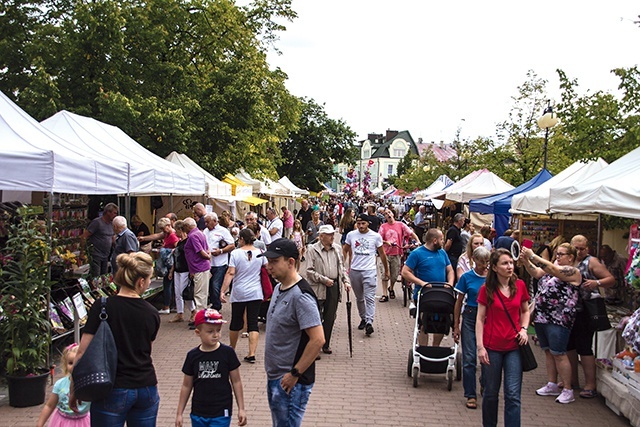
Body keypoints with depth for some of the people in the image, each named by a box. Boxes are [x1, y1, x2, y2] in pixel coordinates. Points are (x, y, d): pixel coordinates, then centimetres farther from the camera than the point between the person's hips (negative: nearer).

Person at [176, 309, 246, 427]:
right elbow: (186, 386, 6)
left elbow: (236, 382, -1)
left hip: (221, 414, -3)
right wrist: (179, 413, 7)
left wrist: (241, 409, -1)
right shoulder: (193, 356, -2)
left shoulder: (227, 353, -8)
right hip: (198, 413, 3)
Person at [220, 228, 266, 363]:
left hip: (238, 293, -1)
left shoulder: (236, 253, -7)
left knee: (236, 322, 14)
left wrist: (223, 291, -10)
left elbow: (230, 273, -12)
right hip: (255, 294, 1)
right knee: (253, 323, 1)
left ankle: (231, 350, 33)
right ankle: (252, 354, -6)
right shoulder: (260, 253, 0)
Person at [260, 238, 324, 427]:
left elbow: (318, 339, -27)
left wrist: (295, 374, -21)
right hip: (274, 376, 10)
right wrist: (273, 373, 16)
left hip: (291, 382, -10)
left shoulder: (301, 296, -22)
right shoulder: (278, 288, 8)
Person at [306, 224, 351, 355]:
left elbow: (341, 267, 18)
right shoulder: (313, 249, -6)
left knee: (330, 318, 10)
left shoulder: (338, 248, 10)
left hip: (334, 287, 5)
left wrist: (346, 281, 4)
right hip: (318, 288, -5)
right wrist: (324, 280, -14)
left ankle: (326, 344, 24)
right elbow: (309, 271, -9)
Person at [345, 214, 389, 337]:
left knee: (369, 298, -12)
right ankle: (363, 319, 29)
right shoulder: (351, 235, 3)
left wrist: (386, 271, 11)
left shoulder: (376, 236, -2)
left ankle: (369, 322, -17)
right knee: (359, 298, 14)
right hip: (354, 271, 3)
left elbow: (382, 254, 7)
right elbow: (348, 252, 13)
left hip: (369, 271, -3)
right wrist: (347, 267, 8)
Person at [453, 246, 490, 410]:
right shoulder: (467, 277, -1)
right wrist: (456, 326, 3)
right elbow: (459, 302, 4)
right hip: (470, 318, -1)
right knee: (469, 358, -1)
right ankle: (471, 395, 8)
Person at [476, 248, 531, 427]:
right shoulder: (486, 289, -5)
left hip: (514, 346, 1)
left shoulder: (519, 285, 1)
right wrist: (480, 346, -9)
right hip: (492, 347, -1)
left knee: (513, 394, -3)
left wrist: (524, 328, -2)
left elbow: (525, 311, 16)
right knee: (491, 392, 11)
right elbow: (480, 319, -3)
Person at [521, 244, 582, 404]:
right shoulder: (554, 269, 16)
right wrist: (525, 260, -11)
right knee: (548, 352, 14)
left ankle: (568, 390, 4)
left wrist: (532, 256, -24)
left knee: (558, 354, -5)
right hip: (542, 317, 8)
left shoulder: (573, 271, -9)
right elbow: (536, 273, 4)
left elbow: (551, 269, -23)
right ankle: (552, 385, 24)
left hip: (559, 320, -8)